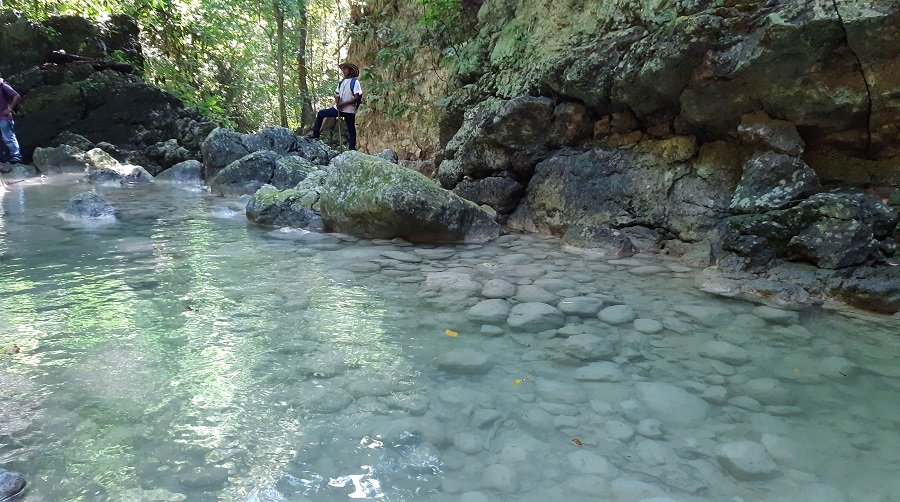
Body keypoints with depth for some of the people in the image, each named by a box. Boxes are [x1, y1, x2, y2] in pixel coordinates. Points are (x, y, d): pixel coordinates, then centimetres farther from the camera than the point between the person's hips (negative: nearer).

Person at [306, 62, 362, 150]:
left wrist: (343, 103, -18)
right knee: (321, 113, 7)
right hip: (339, 108, 8)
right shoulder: (342, 82, 11)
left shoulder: (354, 82, -10)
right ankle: (315, 134, 15)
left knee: (351, 130, 0)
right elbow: (337, 94, 19)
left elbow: (357, 98, -17)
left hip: (349, 110, -7)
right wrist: (337, 99, -6)